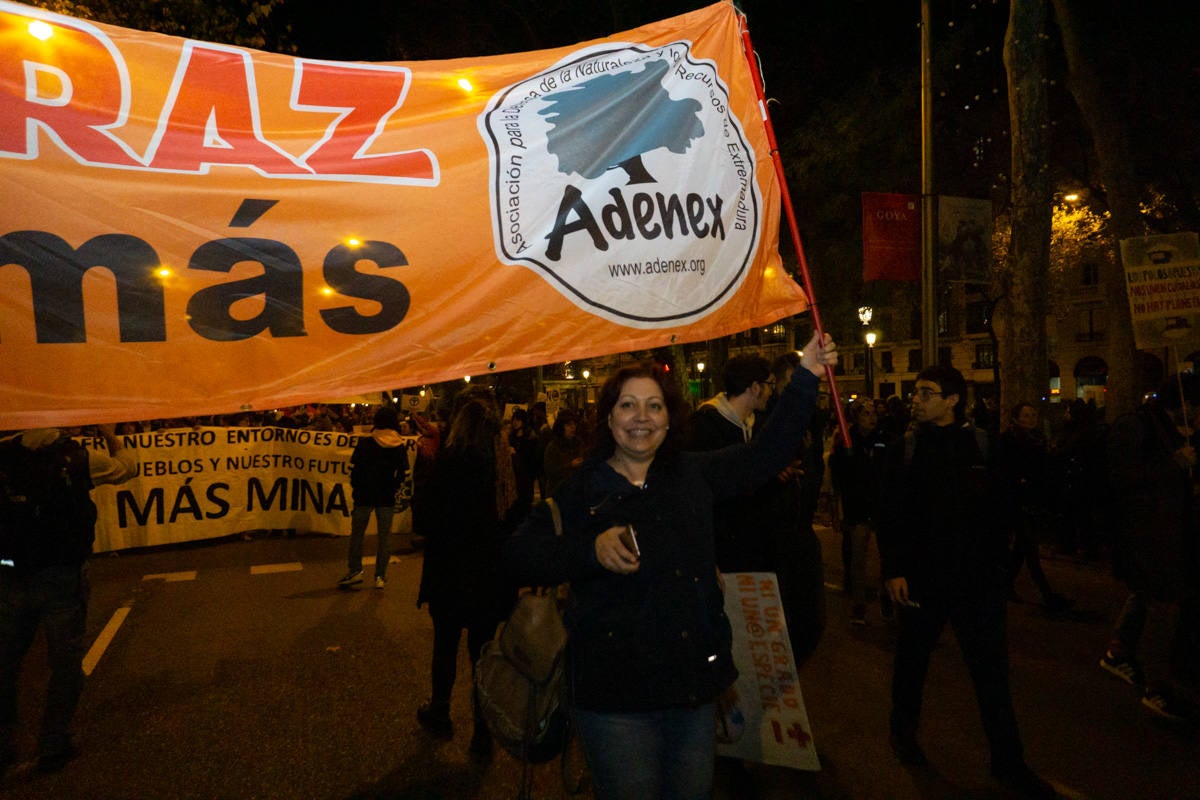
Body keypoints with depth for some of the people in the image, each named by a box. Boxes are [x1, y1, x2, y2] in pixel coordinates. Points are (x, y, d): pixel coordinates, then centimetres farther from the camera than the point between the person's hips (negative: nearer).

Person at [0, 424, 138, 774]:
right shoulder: (80, 459, -12)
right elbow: (126, 468, 6)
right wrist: (110, 436, 20)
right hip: (63, 579, -3)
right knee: (65, 663, 12)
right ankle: (52, 748, 20)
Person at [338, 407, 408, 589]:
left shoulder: (364, 442, -5)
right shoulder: (400, 446, -2)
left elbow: (354, 468, -3)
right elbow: (403, 473, -2)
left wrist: (355, 489, 10)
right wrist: (393, 487, 10)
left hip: (364, 494, -1)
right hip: (387, 497, 1)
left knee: (357, 533, 12)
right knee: (384, 536, 7)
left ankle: (355, 570, 10)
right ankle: (380, 576, 9)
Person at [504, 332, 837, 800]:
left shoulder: (694, 476, 6)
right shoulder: (579, 490, -5)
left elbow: (768, 451, 6)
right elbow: (519, 555, -13)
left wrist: (806, 376, 0)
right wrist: (592, 550, -27)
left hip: (694, 682, 4)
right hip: (615, 695, -4)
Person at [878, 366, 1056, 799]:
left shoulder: (981, 444, 0)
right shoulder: (904, 448, -2)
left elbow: (1001, 504, 5)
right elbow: (890, 515, -4)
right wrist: (893, 569, -9)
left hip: (979, 577, 1)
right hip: (922, 577, 0)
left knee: (992, 670, 5)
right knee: (913, 658, 15)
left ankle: (1009, 764, 20)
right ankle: (904, 730, 38)